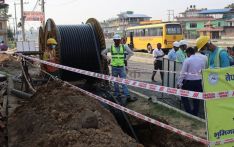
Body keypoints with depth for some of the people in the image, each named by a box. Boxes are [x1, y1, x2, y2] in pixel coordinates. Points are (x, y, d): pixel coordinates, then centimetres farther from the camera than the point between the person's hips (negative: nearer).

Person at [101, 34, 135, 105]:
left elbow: (131, 52, 7)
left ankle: (127, 96, -2)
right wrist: (108, 59, 4)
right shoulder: (110, 47, -1)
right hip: (114, 67, 0)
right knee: (115, 82, 8)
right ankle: (117, 95, 20)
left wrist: (126, 59, 2)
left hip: (122, 67, 0)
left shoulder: (124, 46, 0)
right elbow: (102, 53, 8)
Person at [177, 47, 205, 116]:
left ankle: (189, 112, 4)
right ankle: (195, 112, 23)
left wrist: (179, 83, -5)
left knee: (184, 96, 10)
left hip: (189, 81, -5)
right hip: (198, 81, 5)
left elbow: (183, 73, -10)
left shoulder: (187, 60, -10)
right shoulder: (201, 59, 5)